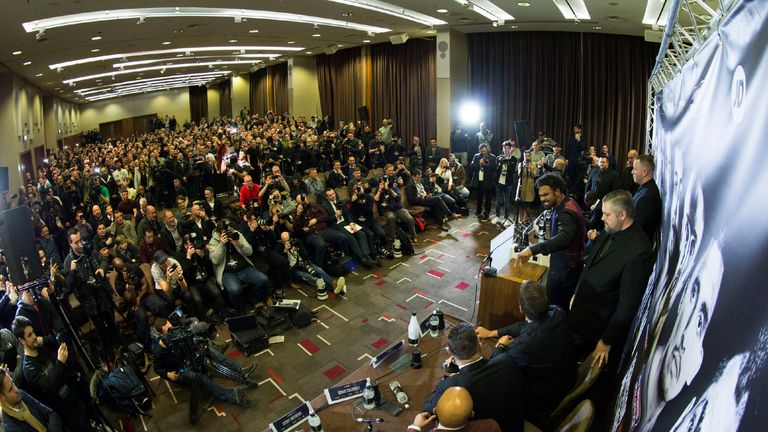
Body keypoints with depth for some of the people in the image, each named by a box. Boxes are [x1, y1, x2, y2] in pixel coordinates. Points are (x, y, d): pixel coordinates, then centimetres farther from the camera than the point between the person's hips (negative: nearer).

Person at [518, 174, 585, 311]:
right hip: (565, 265, 10)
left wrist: (533, 249, -54)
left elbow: (564, 238, -46)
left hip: (565, 269, -10)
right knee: (561, 307, 19)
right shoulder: (566, 204, 7)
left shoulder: (566, 212, -25)